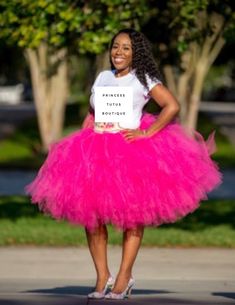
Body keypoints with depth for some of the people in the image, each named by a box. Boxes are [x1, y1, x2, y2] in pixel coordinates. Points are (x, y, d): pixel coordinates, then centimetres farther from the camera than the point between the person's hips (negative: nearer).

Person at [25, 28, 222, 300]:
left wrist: (146, 134, -12)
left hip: (132, 153, -4)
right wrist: (82, 140, 8)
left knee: (132, 215, -4)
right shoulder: (103, 77, 16)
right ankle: (102, 277, 3)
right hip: (97, 151, 4)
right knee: (90, 214, -3)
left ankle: (123, 277, 2)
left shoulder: (144, 80, 2)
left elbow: (172, 106, -7)